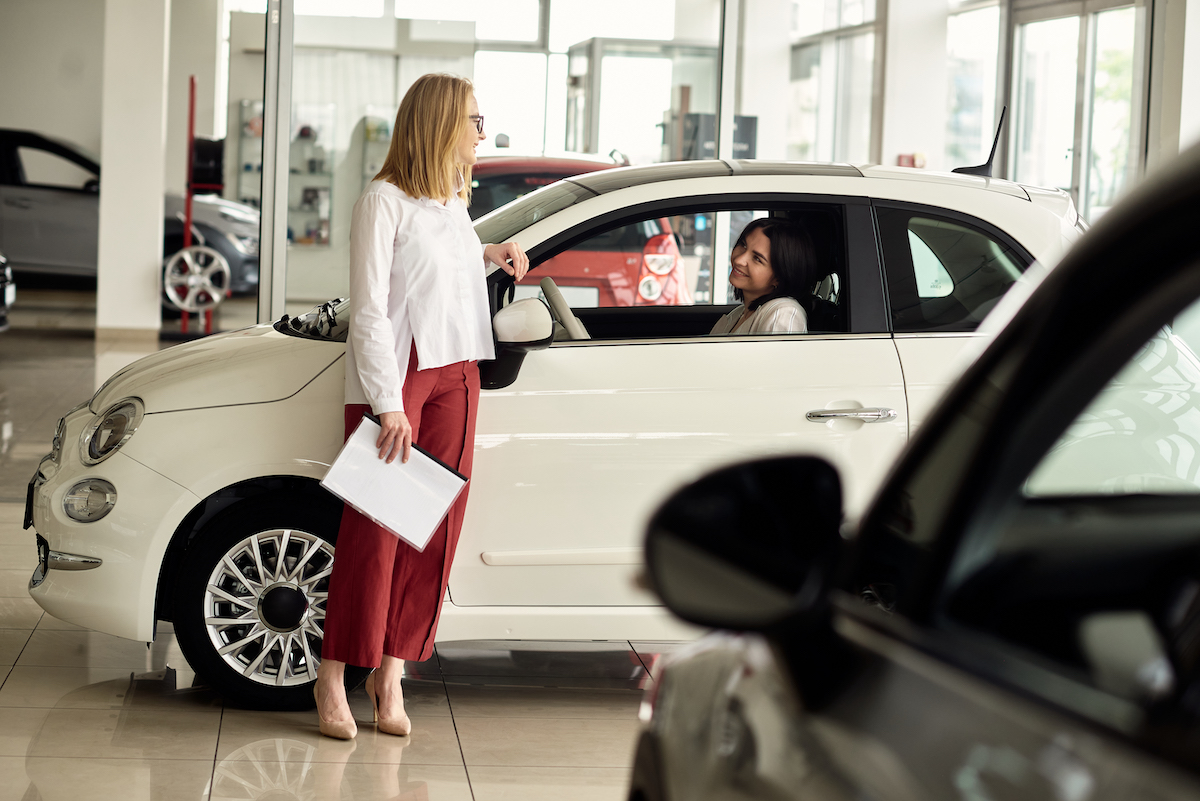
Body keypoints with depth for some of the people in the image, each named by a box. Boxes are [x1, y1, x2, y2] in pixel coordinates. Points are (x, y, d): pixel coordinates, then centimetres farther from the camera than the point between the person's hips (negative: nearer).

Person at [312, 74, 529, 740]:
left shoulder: (454, 203, 15)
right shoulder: (384, 201, -10)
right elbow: (369, 310, -14)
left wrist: (491, 256, 15)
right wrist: (389, 405, -19)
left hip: (455, 373, 7)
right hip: (393, 377, -7)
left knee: (434, 530, 4)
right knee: (374, 530, -6)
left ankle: (392, 671, 11)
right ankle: (333, 678, 3)